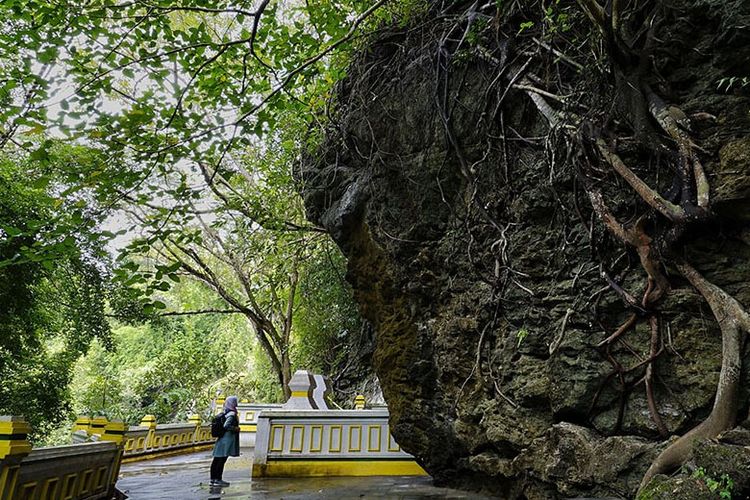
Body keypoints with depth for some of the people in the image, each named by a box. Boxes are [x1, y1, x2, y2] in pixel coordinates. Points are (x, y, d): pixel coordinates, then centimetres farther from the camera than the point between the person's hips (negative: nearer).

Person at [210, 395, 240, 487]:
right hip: (228, 439, -9)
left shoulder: (225, 413, 12)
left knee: (216, 459, 11)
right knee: (222, 459, -5)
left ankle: (213, 479, 18)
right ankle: (218, 480, -3)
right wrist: (235, 428, -12)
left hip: (221, 438, 9)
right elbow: (226, 426, -26)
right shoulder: (232, 414, -14)